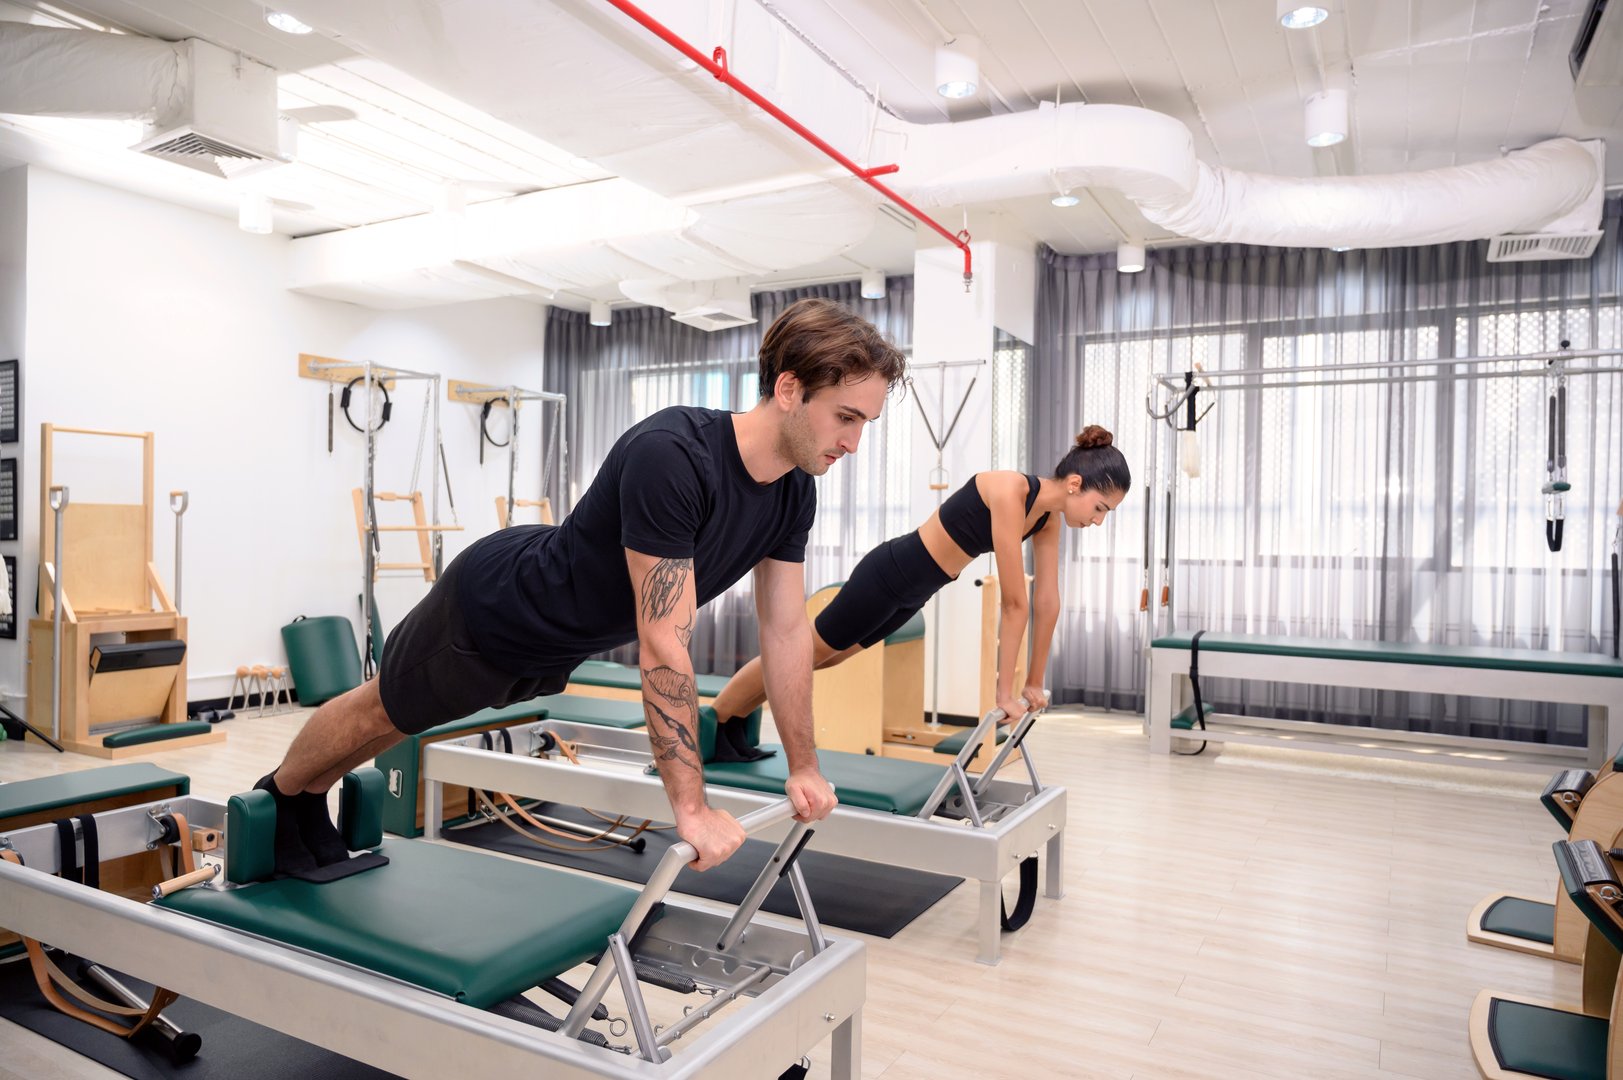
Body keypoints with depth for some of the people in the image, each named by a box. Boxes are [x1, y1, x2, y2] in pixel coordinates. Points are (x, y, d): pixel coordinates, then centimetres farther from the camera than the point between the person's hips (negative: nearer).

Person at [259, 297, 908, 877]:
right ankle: (279, 797, 51)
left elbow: (787, 630, -7)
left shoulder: (794, 491, -16)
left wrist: (803, 768, -2)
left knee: (409, 716, 30)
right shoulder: (670, 457, -42)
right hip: (492, 611, -7)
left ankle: (314, 796, 57)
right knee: (383, 711, 20)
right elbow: (664, 647, -41)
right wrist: (692, 810, -36)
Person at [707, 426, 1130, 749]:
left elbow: (1047, 601, 3)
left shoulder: (1048, 516, -3)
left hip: (915, 591, 9)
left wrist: (1034, 682, 7)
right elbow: (1013, 603, -27)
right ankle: (712, 722, 25)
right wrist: (1005, 692, -24)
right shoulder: (1009, 491, -29)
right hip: (890, 573, -9)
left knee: (825, 658, 19)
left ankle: (733, 725, 34)